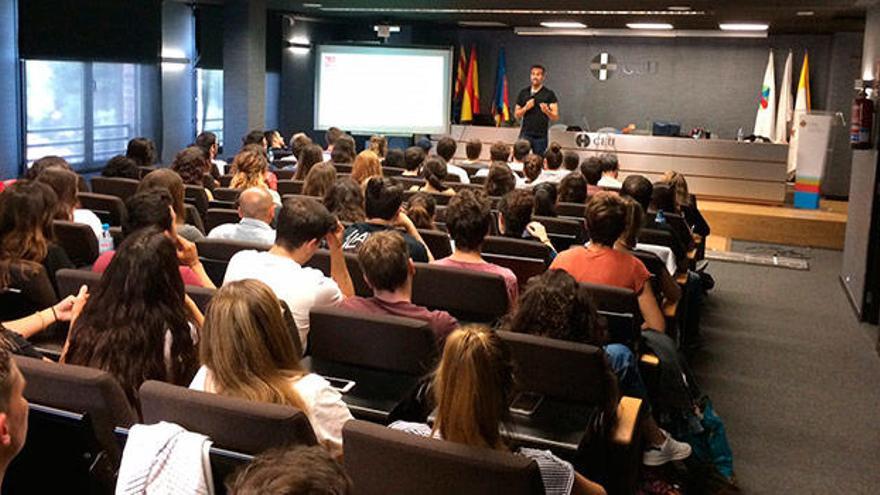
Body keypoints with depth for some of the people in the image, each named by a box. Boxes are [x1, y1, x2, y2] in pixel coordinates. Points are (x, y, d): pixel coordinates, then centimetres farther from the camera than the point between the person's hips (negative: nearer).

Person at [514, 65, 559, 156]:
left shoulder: (549, 94, 1)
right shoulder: (523, 93, 11)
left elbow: (555, 117, -3)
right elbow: (517, 115, 13)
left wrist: (546, 111, -24)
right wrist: (525, 108, -7)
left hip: (541, 136, -2)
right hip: (525, 134, 2)